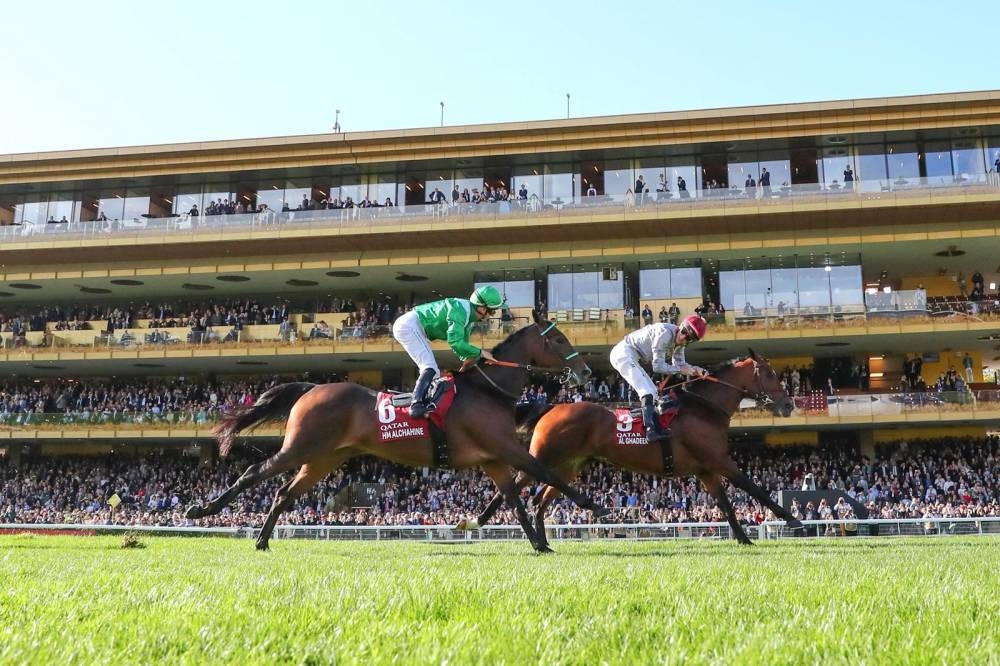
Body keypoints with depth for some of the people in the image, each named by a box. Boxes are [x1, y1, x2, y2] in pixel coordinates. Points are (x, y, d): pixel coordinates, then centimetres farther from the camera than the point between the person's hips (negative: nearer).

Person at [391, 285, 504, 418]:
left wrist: (468, 359, -6)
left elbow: (461, 343, 14)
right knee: (430, 368, -20)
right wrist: (479, 352, -20)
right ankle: (417, 404, -29)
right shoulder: (460, 309, -20)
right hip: (409, 325, -11)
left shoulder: (468, 317, 11)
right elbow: (454, 342, -26)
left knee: (434, 372, 8)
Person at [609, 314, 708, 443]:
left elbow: (679, 364, 7)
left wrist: (695, 369, -10)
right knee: (647, 392, -22)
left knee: (652, 392, 13)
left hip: (632, 359, 11)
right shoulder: (665, 333, -24)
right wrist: (681, 370, -21)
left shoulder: (679, 342, 4)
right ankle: (652, 431, -30)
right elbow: (658, 366, -22)